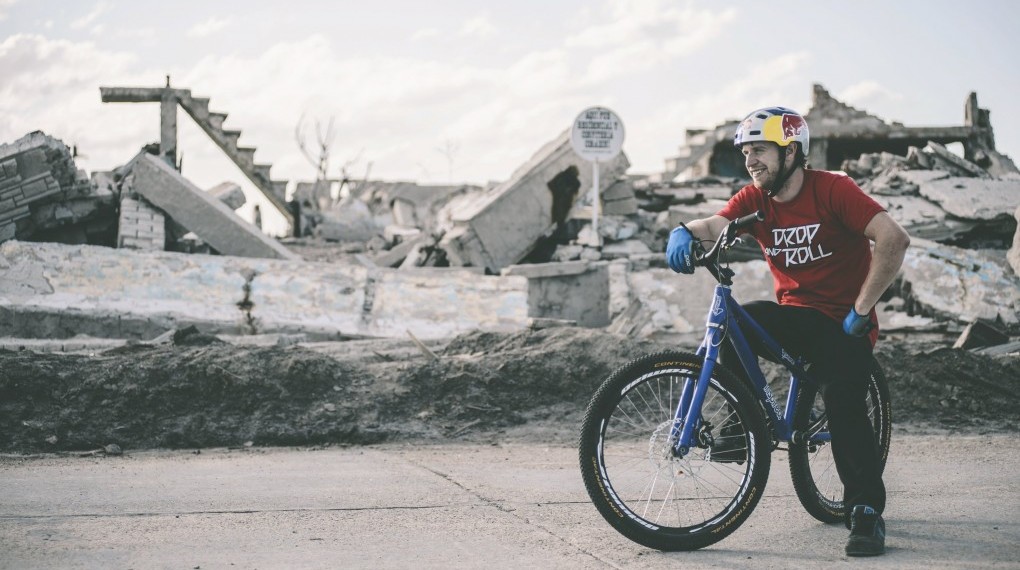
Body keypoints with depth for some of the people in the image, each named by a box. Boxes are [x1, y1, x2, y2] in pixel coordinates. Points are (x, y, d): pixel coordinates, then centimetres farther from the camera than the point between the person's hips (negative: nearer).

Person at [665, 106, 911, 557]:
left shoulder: (832, 190, -13)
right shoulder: (754, 200, 2)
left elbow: (894, 240, -21)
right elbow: (718, 224, -16)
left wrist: (860, 310, -19)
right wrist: (685, 232, -41)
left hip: (842, 322, -4)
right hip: (794, 313, 4)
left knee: (844, 403, -25)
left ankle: (867, 511, -13)